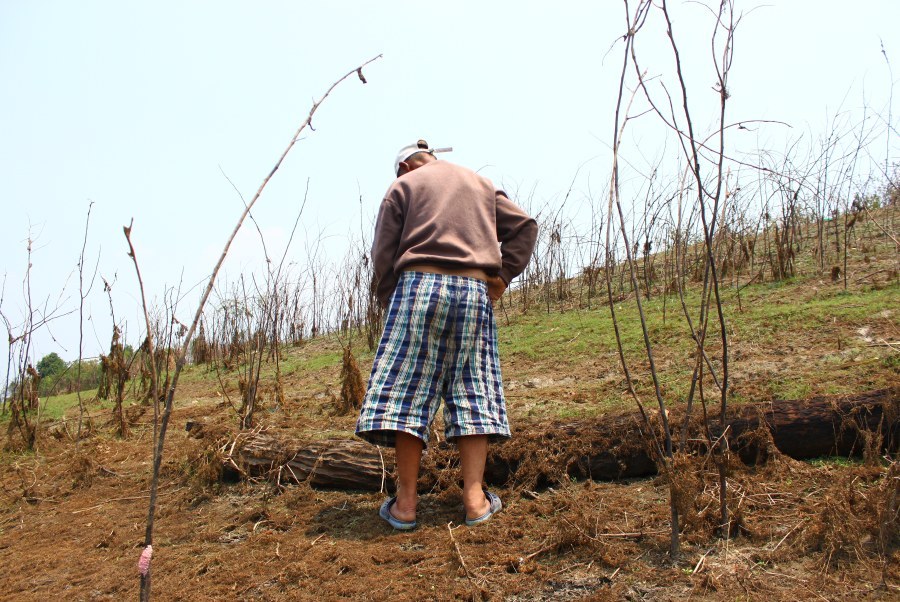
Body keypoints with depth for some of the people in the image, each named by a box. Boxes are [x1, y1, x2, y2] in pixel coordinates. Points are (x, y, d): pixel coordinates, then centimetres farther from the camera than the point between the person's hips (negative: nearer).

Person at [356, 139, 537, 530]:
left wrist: (389, 300, 14)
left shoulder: (403, 185, 13)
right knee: (472, 389, 5)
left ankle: (405, 502, -2)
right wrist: (503, 275, 10)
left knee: (407, 388, -2)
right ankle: (475, 498, 0)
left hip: (420, 283, -3)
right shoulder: (481, 184, 24)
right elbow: (524, 226, 14)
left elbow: (383, 253, 4)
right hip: (475, 292, 3)